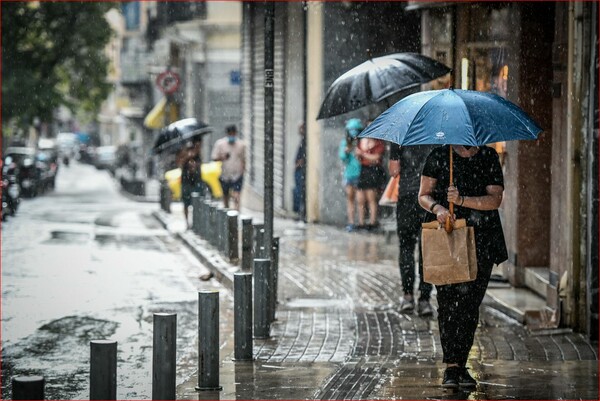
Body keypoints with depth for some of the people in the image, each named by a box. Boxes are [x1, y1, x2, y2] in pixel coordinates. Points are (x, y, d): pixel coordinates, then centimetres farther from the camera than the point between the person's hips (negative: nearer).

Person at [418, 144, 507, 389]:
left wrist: (463, 200, -18)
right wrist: (437, 208, -18)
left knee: (470, 303, 0)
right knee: (448, 302, -10)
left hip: (481, 243, 2)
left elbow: (495, 199, -3)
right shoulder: (439, 157, 5)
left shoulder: (489, 158, 7)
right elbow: (423, 196, 4)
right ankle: (451, 366, -9)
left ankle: (459, 364, 9)